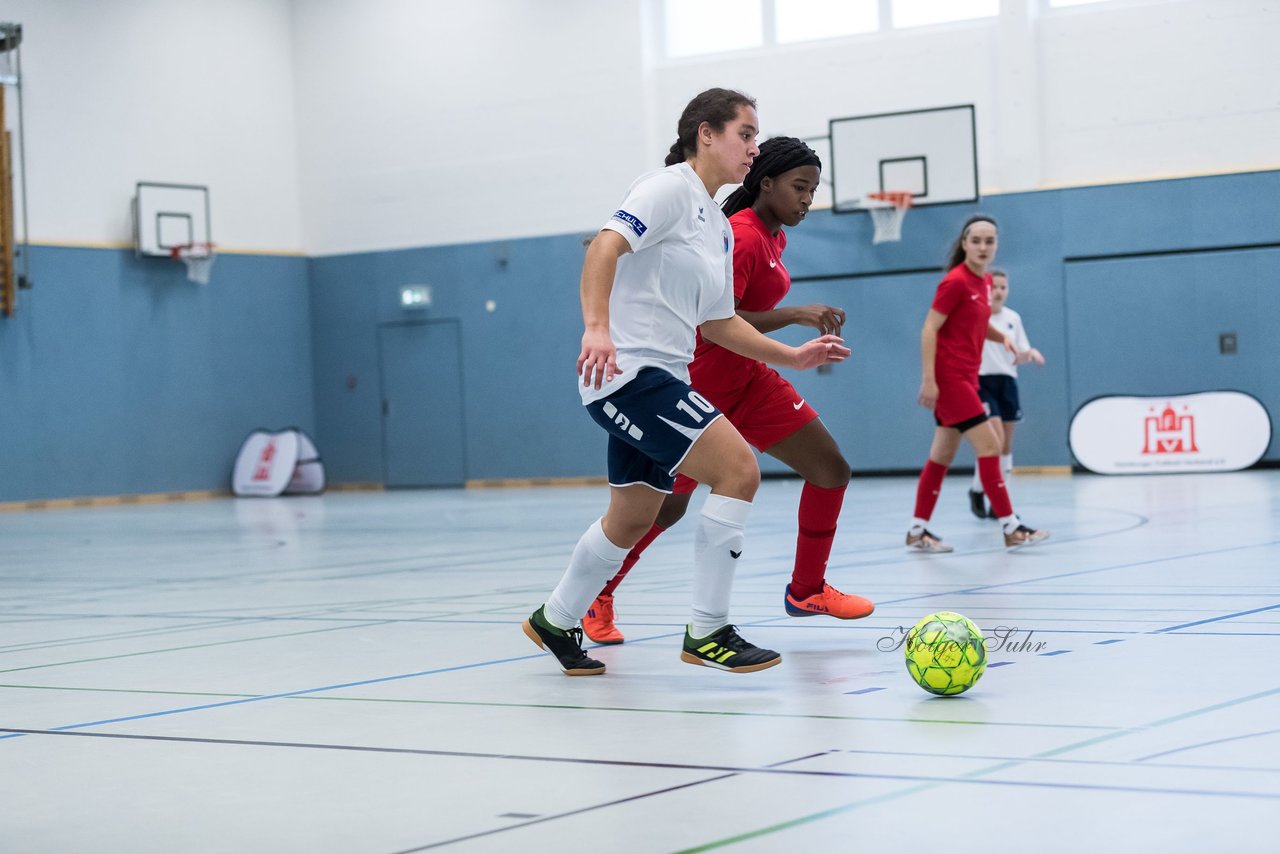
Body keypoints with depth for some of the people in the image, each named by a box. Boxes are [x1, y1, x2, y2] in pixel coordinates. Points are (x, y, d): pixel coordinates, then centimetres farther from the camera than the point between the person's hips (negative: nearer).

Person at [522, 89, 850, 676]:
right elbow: (605, 247, -23)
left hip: (660, 380, 10)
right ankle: (707, 632, -13)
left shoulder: (721, 228, 19)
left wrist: (791, 356, 18)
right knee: (738, 470, -19)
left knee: (632, 520, 18)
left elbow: (718, 321, 25)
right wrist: (597, 327, -37)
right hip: (629, 370, -10)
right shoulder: (670, 188, -9)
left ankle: (555, 622, 36)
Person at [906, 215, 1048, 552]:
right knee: (989, 446, -10)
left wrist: (1003, 336, 5)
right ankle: (1011, 528, -7)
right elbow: (929, 329, -17)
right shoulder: (956, 281, -15)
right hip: (948, 377, -9)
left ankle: (918, 531, 16)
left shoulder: (984, 281, 9)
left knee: (943, 455, 11)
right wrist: (928, 379, -23)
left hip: (965, 378, 9)